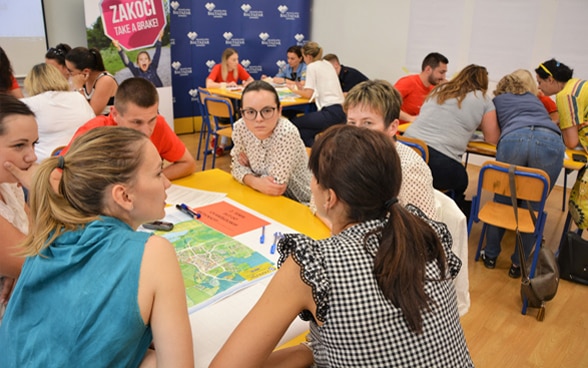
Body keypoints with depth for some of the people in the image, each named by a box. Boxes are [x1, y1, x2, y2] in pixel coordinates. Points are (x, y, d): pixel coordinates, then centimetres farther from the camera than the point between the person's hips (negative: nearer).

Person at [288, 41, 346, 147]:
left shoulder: (312, 66, -6)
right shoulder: (327, 64, 19)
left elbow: (308, 94, -7)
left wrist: (294, 90, 10)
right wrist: (299, 86, 23)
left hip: (331, 113, -9)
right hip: (340, 110, 9)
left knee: (295, 122, 4)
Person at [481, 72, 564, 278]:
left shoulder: (497, 100, 33)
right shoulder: (535, 98, 40)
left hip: (514, 140, -1)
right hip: (550, 141, 2)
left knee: (502, 201, 16)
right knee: (533, 206, 13)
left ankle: (491, 255, 25)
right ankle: (518, 264, 17)